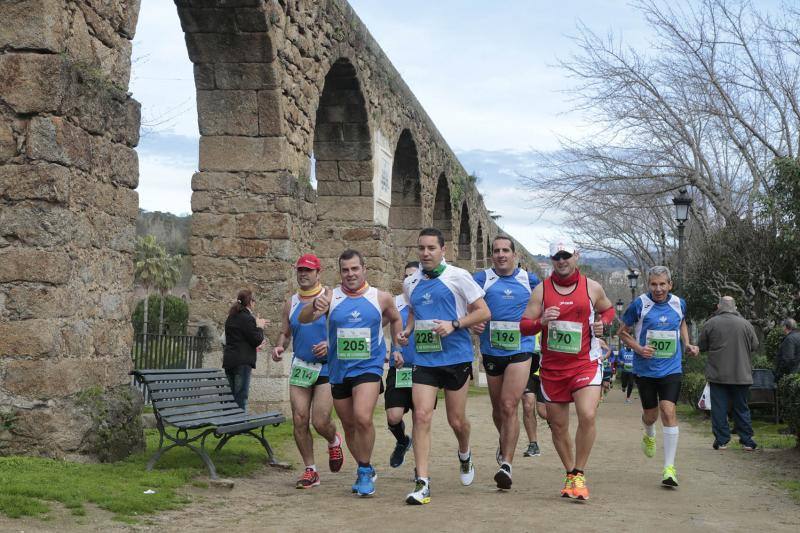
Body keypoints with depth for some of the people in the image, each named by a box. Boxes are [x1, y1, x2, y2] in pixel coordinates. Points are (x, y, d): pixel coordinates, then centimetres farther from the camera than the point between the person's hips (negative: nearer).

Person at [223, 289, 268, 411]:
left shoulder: (231, 317, 14)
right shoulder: (247, 318, -12)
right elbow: (257, 340, -12)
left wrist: (257, 324, 20)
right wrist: (260, 327, 3)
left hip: (229, 361, 8)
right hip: (242, 362, -8)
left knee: (230, 398, 12)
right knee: (241, 398, -6)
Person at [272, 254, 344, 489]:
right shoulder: (290, 304, 9)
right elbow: (285, 333, 17)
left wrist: (330, 344, -21)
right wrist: (279, 347, -4)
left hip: (327, 367, -4)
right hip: (300, 367, 4)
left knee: (320, 421, -10)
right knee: (299, 420, -3)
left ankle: (334, 442, 27)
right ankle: (310, 470, 11)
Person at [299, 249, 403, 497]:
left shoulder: (381, 298, 0)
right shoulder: (330, 297, -2)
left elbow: (396, 319, 20)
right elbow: (303, 319, -17)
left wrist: (397, 349, 13)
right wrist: (315, 307, -38)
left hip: (368, 367, -2)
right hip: (338, 371, 3)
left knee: (362, 418, -23)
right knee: (349, 425, 12)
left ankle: (365, 472, -5)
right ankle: (366, 470, 32)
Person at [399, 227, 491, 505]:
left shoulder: (458, 276, -5)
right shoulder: (410, 283, 10)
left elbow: (483, 312, -5)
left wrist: (453, 324, -18)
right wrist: (407, 331, 7)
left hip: (456, 356, -3)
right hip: (423, 358, 3)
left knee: (456, 420, 8)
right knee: (421, 416, -11)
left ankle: (464, 456, 42)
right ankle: (422, 482, -11)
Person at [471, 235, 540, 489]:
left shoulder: (529, 279, 6)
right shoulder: (481, 279, 2)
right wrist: (472, 323, -20)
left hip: (520, 350, -2)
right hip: (491, 351, 2)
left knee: (509, 406, -14)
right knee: (497, 408, 15)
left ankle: (506, 464, -12)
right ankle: (505, 444, 44)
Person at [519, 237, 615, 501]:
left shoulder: (592, 288, 3)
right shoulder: (542, 289, 3)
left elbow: (608, 309, 21)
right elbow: (524, 325, 2)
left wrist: (602, 323, -1)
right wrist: (541, 321, -19)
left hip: (585, 363, -2)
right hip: (552, 367, 2)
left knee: (587, 416, -21)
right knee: (558, 425, 8)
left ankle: (579, 474, -4)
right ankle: (569, 474, 28)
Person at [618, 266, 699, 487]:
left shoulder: (679, 303, 1)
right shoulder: (639, 304, -8)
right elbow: (623, 332, 1)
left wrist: (687, 345, 8)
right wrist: (639, 348, -14)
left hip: (671, 369, 1)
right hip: (645, 369, -1)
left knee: (668, 411, -14)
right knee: (650, 415, 10)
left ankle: (669, 467, -9)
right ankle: (649, 436, 50)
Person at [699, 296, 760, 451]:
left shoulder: (710, 323, -5)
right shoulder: (745, 324, -2)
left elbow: (702, 346, 3)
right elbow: (755, 346, 6)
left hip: (717, 374, -1)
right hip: (741, 374, 1)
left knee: (719, 408, 4)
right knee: (741, 408, 10)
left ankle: (721, 441, 4)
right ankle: (747, 441, 12)